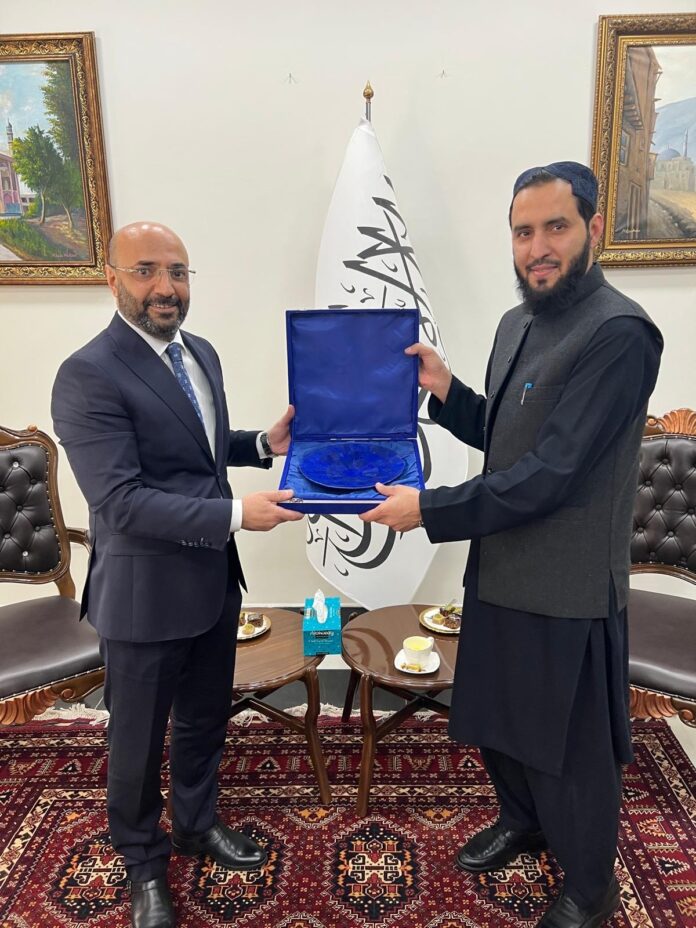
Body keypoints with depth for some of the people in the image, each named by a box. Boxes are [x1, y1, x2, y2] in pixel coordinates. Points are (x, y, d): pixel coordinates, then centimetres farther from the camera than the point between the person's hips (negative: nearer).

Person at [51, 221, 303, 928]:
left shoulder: (201, 353, 5)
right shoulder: (88, 376, -20)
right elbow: (121, 502, -25)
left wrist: (264, 443, -1)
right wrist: (235, 514, -29)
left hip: (214, 579, 7)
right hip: (145, 594, -7)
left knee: (206, 717, 25)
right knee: (139, 739, 16)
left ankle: (198, 823, 51)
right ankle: (143, 863, 43)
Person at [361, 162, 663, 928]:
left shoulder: (618, 333, -21)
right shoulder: (517, 323, 7)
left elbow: (550, 474, -26)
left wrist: (428, 508, -23)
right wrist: (445, 391, -2)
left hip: (566, 586, -8)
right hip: (499, 570, 8)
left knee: (573, 746, 14)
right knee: (496, 717, 25)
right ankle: (522, 821, 53)